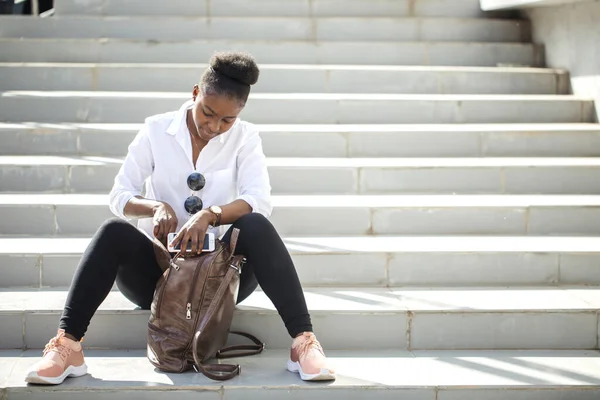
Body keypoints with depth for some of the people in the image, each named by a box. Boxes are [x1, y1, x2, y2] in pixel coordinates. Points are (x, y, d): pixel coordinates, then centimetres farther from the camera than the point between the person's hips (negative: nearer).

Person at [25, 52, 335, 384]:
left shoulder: (245, 138, 1)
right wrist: (156, 207, -25)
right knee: (114, 232, -29)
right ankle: (67, 346, -32)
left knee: (255, 227, -30)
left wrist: (210, 215, -34)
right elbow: (119, 196, -2)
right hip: (158, 269, 0)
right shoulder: (156, 130, 1)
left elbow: (260, 201, -14)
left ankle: (303, 342, -33)